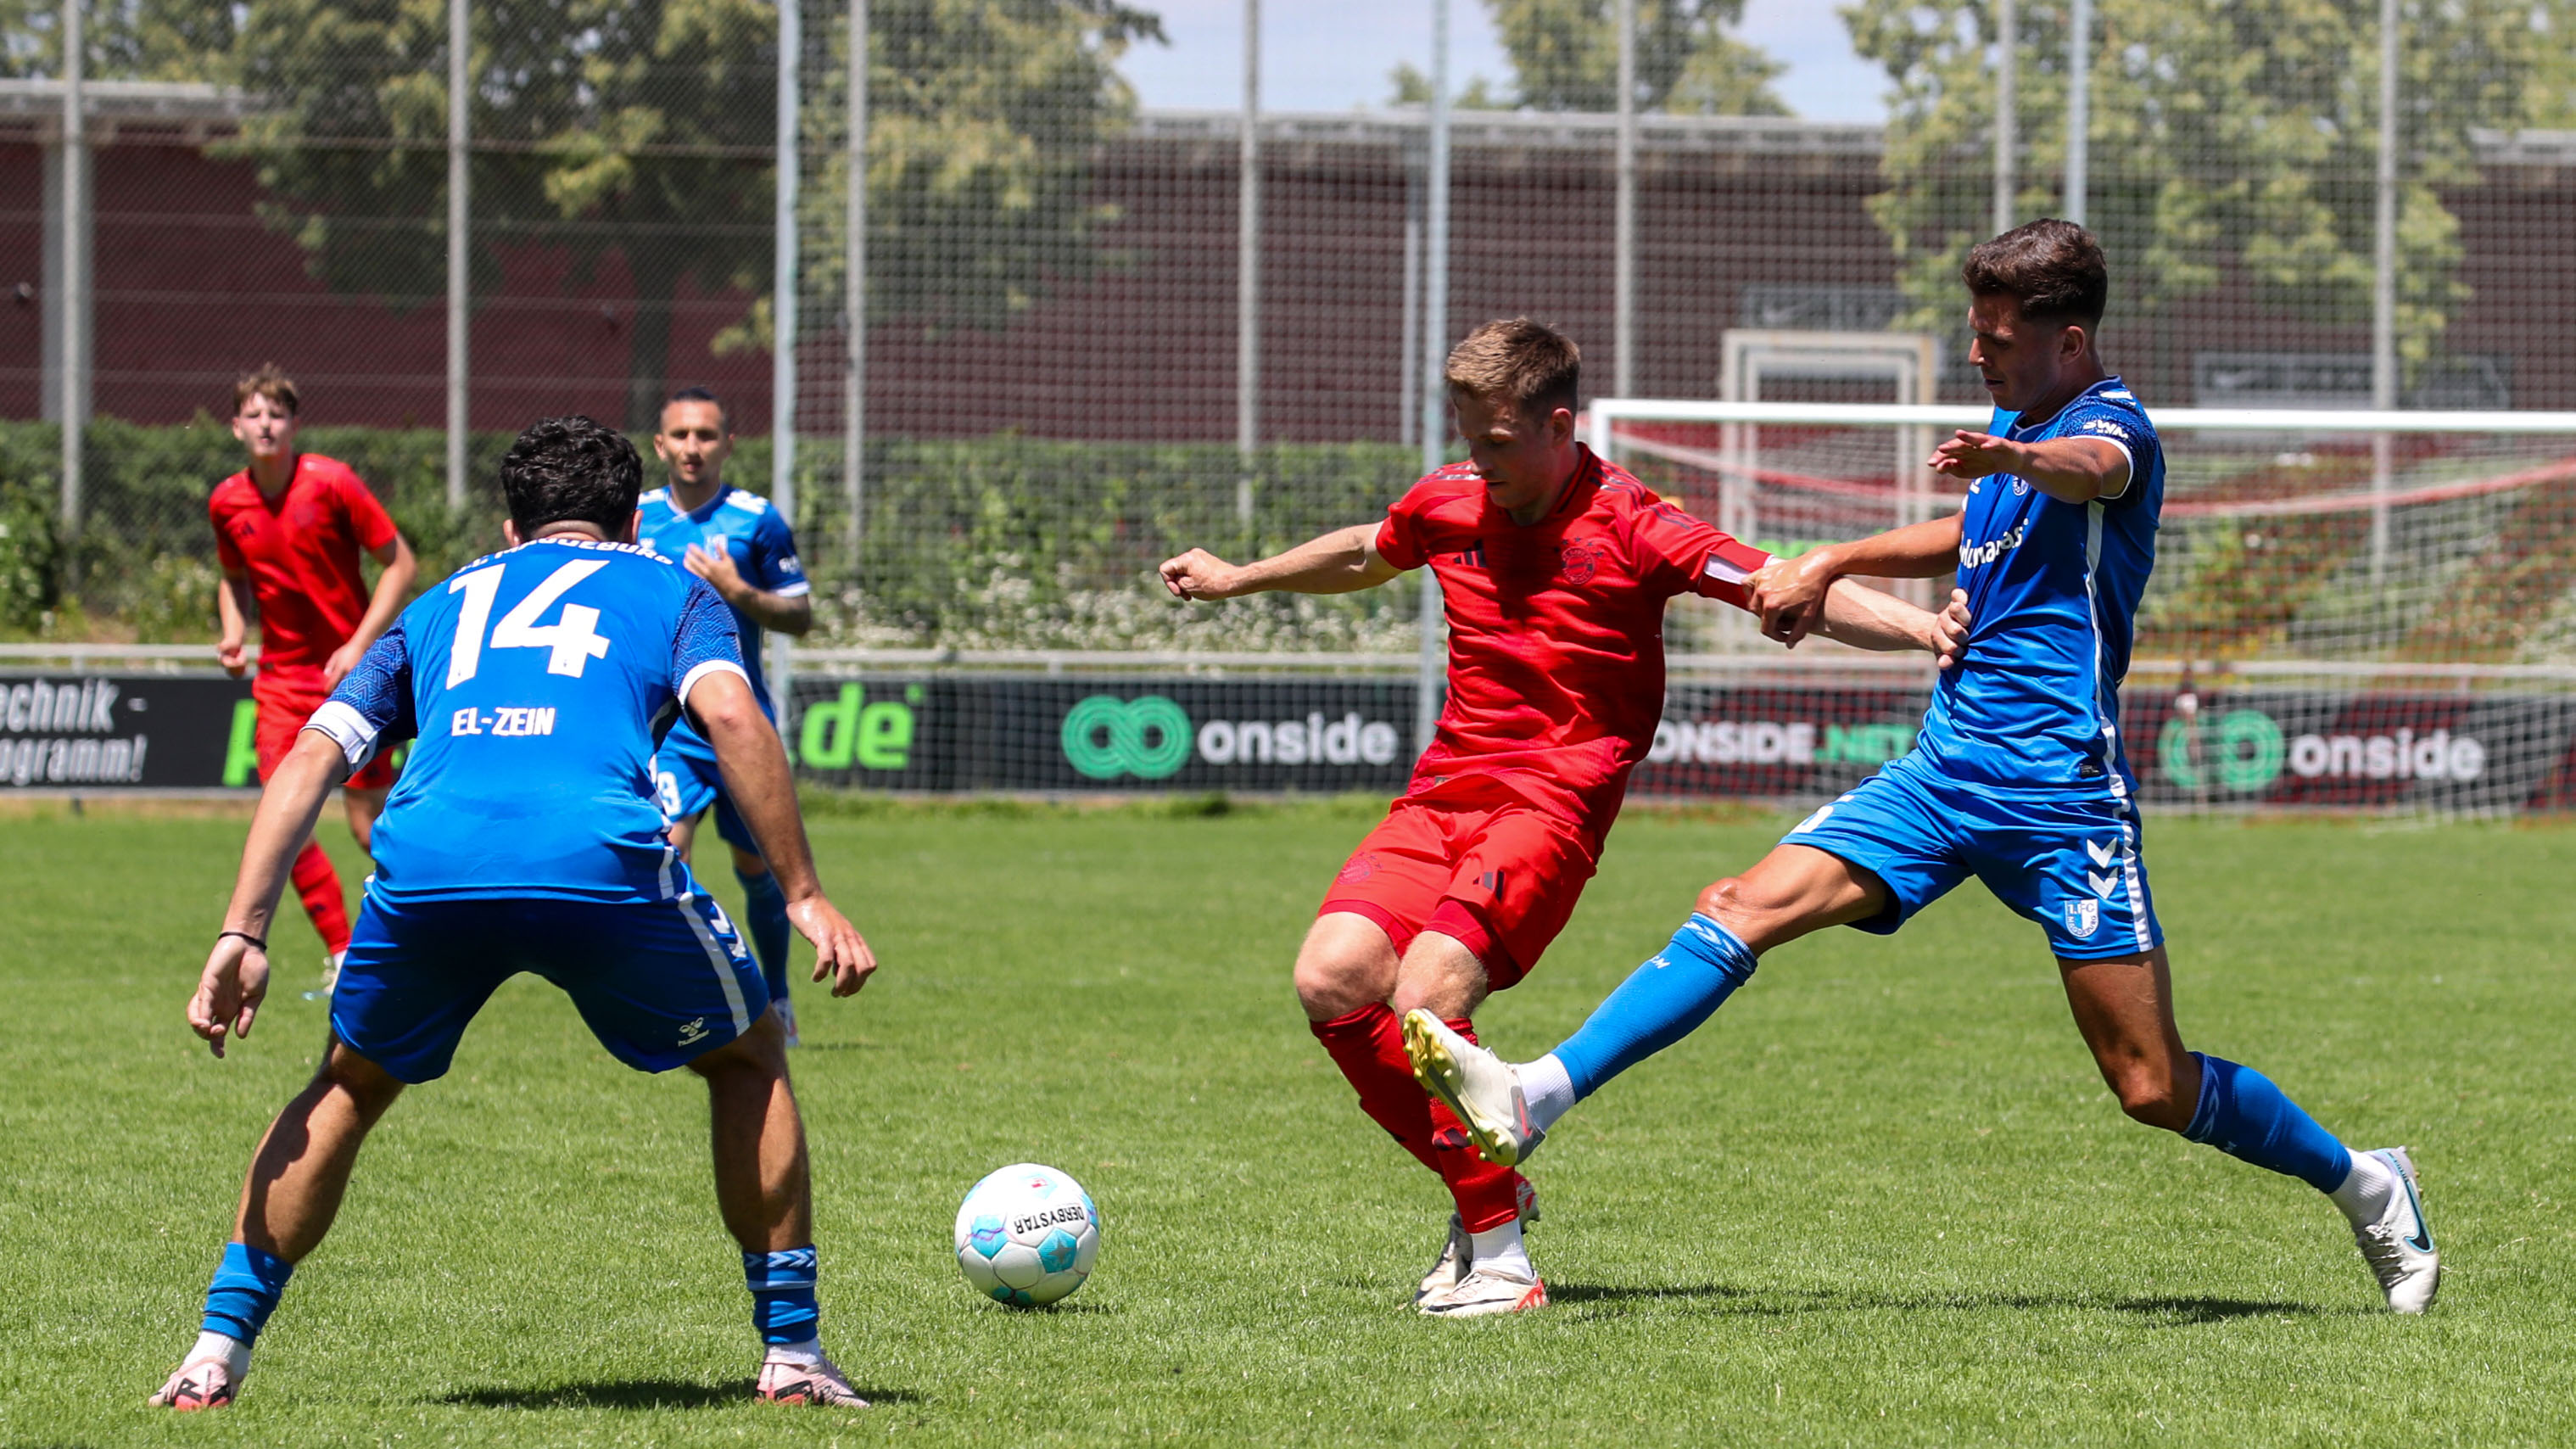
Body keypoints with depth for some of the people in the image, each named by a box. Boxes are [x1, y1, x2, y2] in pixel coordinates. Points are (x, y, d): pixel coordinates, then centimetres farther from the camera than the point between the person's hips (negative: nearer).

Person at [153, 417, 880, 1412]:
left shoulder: (440, 607, 35)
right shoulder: (668, 589, 28)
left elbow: (313, 754, 22)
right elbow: (729, 715, 6)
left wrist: (242, 934, 17)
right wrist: (803, 895, 4)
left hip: (424, 870, 3)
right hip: (601, 863, -3)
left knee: (349, 1089, 30)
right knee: (748, 1060, 24)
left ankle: (216, 1353, 22)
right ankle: (791, 1355, 20)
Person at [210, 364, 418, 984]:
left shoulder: (331, 484, -12)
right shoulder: (227, 503, 2)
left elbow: (400, 565, -7)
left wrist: (359, 646, -15)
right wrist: (234, 632, 0)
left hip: (351, 671, -4)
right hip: (281, 675, 4)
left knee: (370, 825, -4)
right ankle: (341, 954, 4)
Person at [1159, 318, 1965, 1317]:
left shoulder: (1625, 527, -9)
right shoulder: (1449, 503, 8)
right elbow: (1364, 556, 32)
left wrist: (1924, 629, -28)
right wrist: (1235, 580, 45)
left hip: (1552, 800, -6)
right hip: (1444, 787, 6)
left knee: (1427, 995, -26)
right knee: (1333, 978, -13)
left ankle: (1498, 1255, -13)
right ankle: (1485, 1192, 7)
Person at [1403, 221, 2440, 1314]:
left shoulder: (2114, 423, -10)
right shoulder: (2010, 424, 16)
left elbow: (2090, 470, -36)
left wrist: (2011, 458, -58)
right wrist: (1833, 566, 31)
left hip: (2062, 793, -7)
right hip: (1945, 772, 7)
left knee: (2153, 1089, -6)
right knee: (1745, 909, -11)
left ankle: (2365, 1187, 16)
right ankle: (1531, 1101, -20)